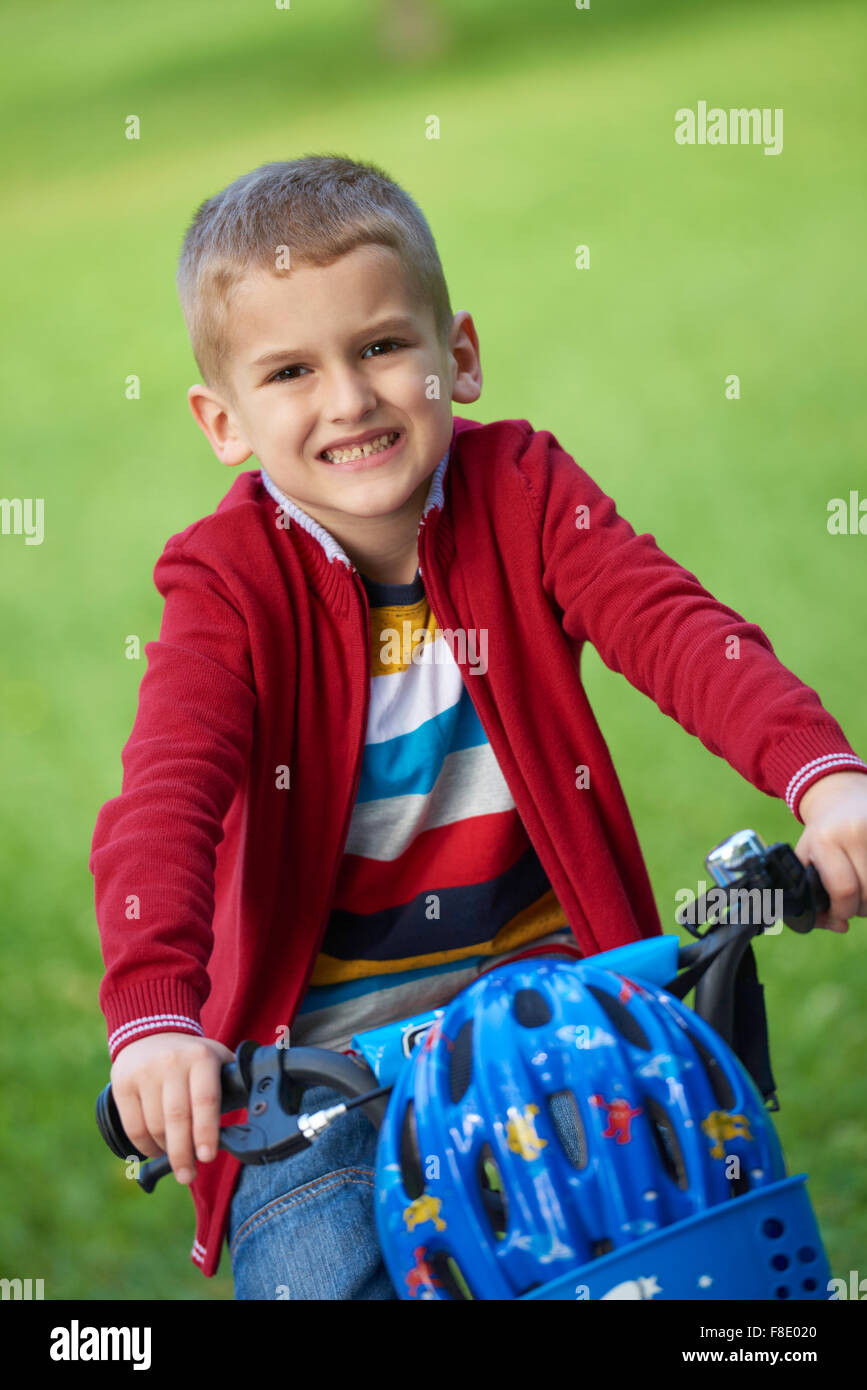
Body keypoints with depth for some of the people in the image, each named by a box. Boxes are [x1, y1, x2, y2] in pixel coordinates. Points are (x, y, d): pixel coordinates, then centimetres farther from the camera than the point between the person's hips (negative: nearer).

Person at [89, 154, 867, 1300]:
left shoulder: (520, 491, -4)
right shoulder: (231, 575, -10)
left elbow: (673, 625, -19)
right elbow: (165, 798, -24)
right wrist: (153, 1019, -42)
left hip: (545, 967, 2)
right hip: (323, 1023, -1)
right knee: (319, 1269, -18)